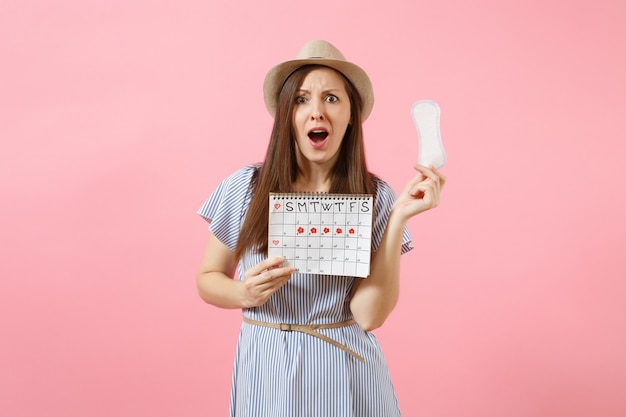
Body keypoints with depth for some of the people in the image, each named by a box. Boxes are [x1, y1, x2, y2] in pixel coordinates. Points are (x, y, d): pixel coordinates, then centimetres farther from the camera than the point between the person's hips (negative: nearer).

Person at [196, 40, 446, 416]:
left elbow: (370, 314, -16)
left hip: (346, 374, 0)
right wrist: (244, 293, -17)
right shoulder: (245, 188, -7)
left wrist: (399, 216, -22)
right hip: (266, 371, 1)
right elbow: (207, 279, 4)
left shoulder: (376, 197, -8)